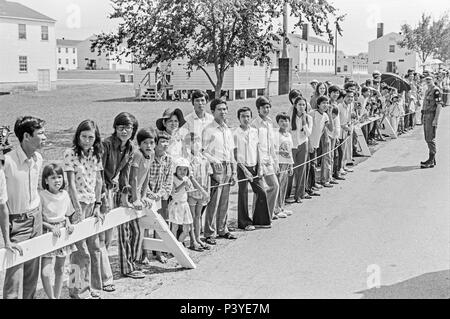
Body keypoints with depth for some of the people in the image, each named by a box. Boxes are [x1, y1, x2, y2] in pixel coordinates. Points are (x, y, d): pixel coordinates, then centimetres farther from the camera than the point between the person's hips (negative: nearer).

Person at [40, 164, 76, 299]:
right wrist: (51, 227, -21)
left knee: (60, 269, 15)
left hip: (63, 233, 5)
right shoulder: (42, 196, -14)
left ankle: (57, 296, 29)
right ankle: (51, 297, 5)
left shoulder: (65, 194, 2)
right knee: (45, 272, -13)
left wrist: (68, 224, -5)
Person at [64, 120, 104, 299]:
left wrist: (97, 206, 2)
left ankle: (94, 289, 23)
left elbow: (98, 181, 8)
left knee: (95, 247, 11)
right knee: (80, 250, -2)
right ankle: (79, 291, 10)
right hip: (77, 204, -5)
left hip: (92, 204, 6)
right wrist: (78, 210, -18)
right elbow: (71, 183, -14)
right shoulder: (70, 154, -11)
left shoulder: (96, 154, 6)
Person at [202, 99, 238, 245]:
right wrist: (214, 160, -24)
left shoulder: (228, 130, 16)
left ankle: (222, 230, 21)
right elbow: (203, 151, -8)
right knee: (214, 201, -7)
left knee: (224, 201, 10)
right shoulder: (208, 130, -5)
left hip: (228, 169, 6)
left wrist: (234, 172, 15)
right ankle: (210, 234, -2)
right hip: (216, 168, -6)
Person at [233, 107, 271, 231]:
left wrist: (259, 167, 2)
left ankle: (260, 220, 18)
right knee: (243, 194, 2)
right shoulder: (236, 134, -8)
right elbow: (235, 154, -8)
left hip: (254, 166, 5)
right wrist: (244, 170, -13)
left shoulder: (254, 131, 7)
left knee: (261, 192, 4)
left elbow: (257, 150, 10)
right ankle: (245, 223, 13)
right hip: (243, 167, -5)